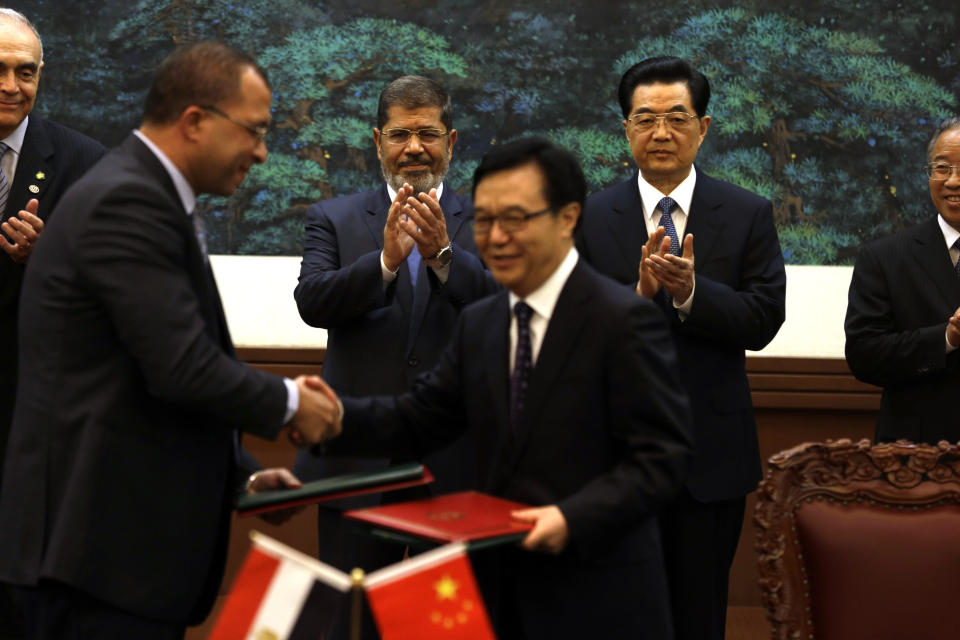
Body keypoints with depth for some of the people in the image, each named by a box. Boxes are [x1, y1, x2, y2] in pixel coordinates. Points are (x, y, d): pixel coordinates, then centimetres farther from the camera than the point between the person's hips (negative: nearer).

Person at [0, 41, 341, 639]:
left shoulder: (140, 194, 16)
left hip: (125, 536, 10)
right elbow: (184, 370, -22)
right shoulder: (126, 202, -15)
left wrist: (235, 480, 16)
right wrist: (289, 402, -6)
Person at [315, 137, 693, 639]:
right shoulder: (477, 323, 11)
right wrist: (335, 417, -9)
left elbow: (661, 456, -15)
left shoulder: (624, 320, -12)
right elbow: (420, 418, 9)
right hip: (502, 589, 6)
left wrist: (573, 518, -27)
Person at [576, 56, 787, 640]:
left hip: (711, 453, 0)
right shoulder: (591, 217, 2)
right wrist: (638, 294, -23)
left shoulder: (748, 215, 2)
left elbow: (763, 321, -7)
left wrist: (690, 292, -22)